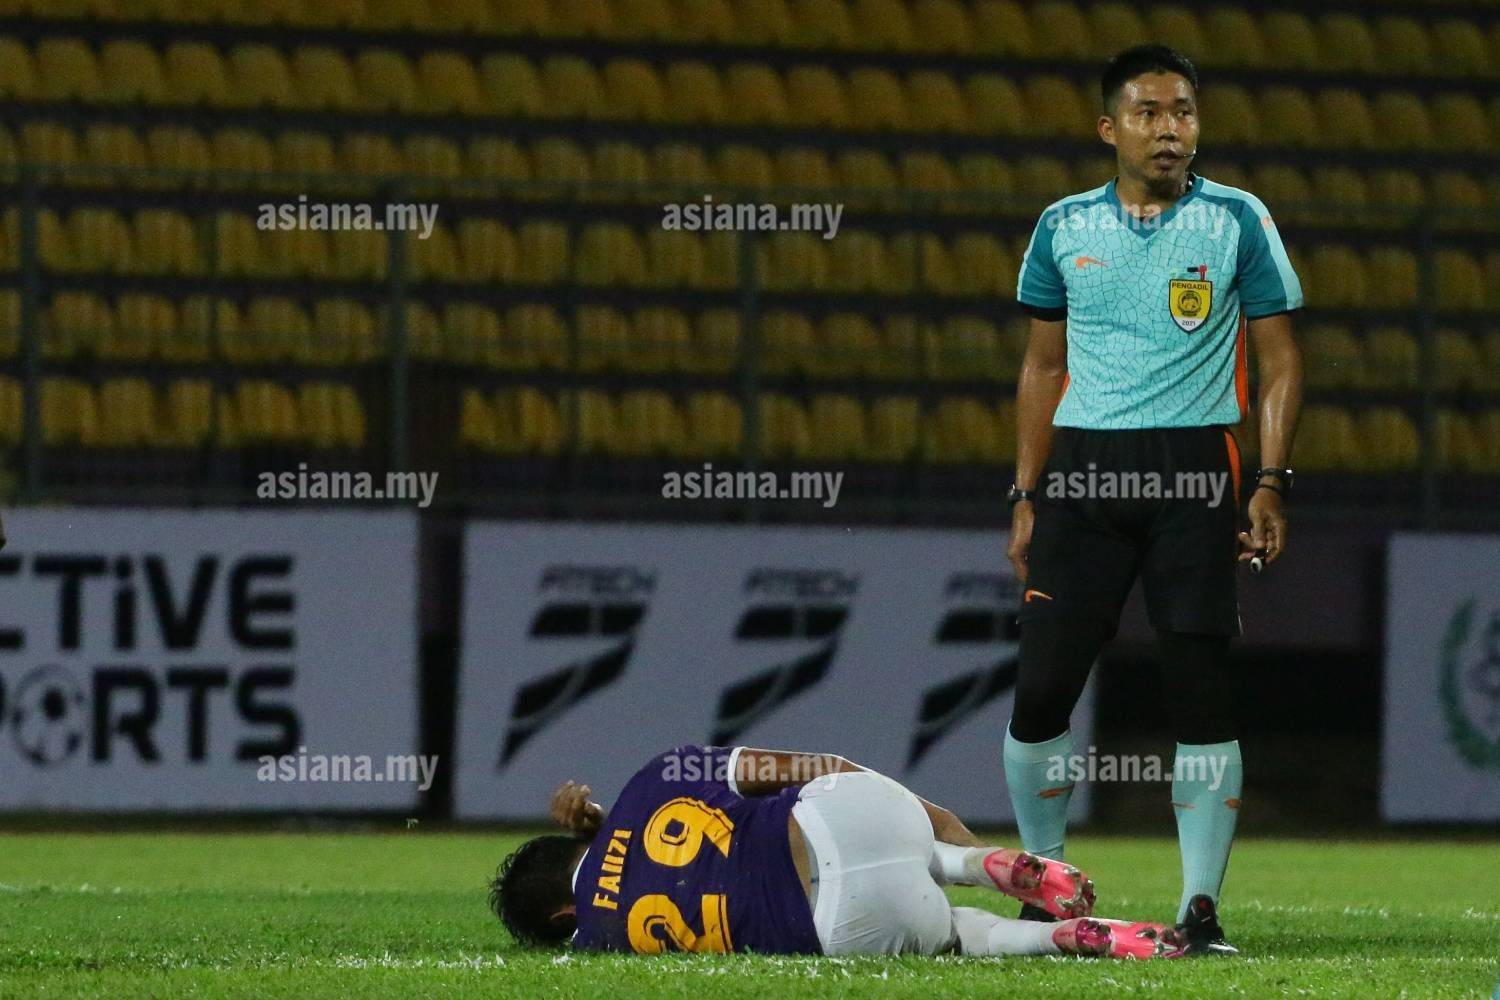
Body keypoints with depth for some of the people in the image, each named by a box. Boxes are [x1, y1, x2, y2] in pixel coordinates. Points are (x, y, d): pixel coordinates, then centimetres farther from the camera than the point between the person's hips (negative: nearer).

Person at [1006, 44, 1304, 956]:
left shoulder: (1238, 222, 2)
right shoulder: (1066, 228, 10)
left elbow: (1280, 360, 4)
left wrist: (1272, 484, -6)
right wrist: (1027, 497, 11)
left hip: (1192, 473, -2)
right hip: (1082, 471, 2)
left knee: (1203, 691, -5)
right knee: (1042, 690, -2)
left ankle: (1202, 908, 1)